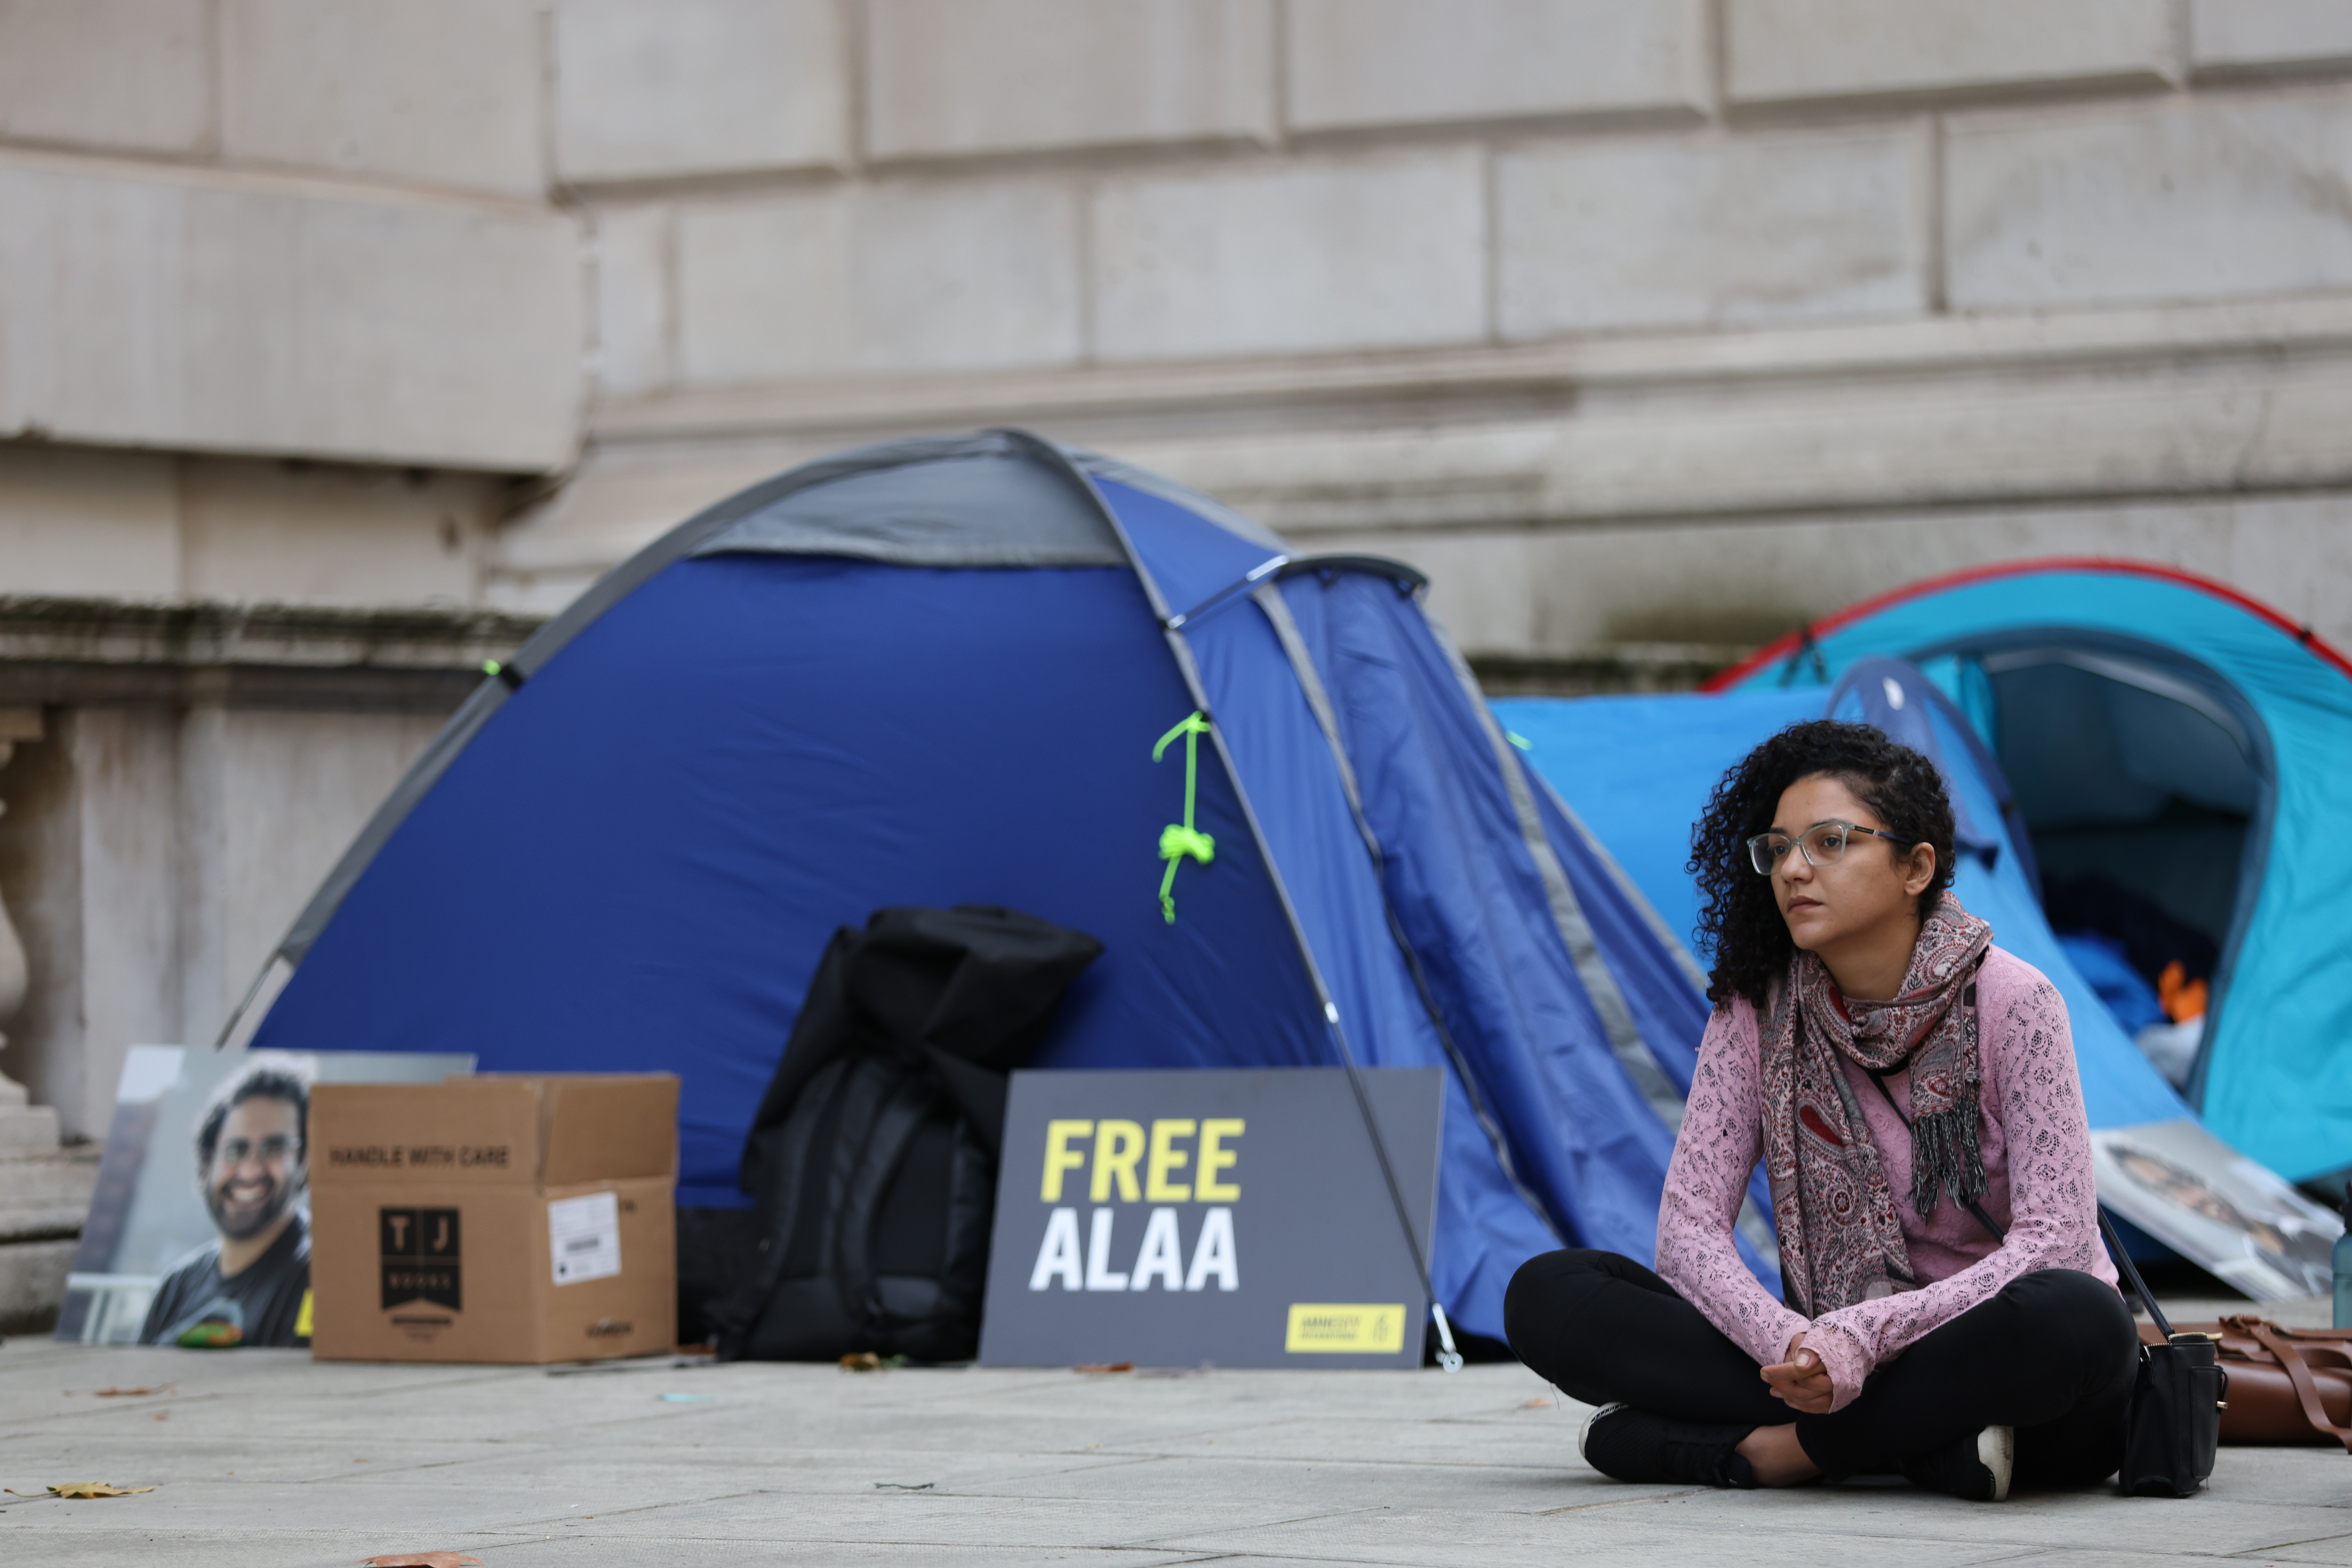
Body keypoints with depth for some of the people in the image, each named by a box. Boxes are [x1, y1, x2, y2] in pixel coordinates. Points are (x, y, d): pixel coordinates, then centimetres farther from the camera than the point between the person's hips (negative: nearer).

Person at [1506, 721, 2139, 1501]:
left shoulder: (2012, 1004, -11)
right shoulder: (1757, 1013, 0)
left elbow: (2053, 1240, -19)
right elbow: (1690, 1224, -6)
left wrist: (1864, 1339, -32)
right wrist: (1785, 1344, -27)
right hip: (1835, 1352, 4)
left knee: (2076, 1319, -40)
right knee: (1547, 1295, -15)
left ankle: (1765, 1447, -24)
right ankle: (1920, 1439, -23)